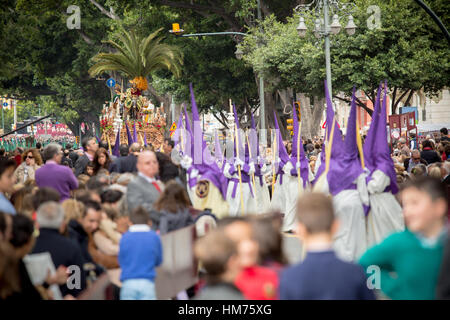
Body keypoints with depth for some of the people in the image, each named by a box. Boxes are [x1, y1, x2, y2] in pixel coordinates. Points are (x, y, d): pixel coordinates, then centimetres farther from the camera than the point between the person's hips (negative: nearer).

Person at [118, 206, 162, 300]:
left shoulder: (125, 237, 5)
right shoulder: (154, 237, 4)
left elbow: (121, 261, 14)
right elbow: (158, 261, 14)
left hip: (128, 283, 1)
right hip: (147, 283, -1)